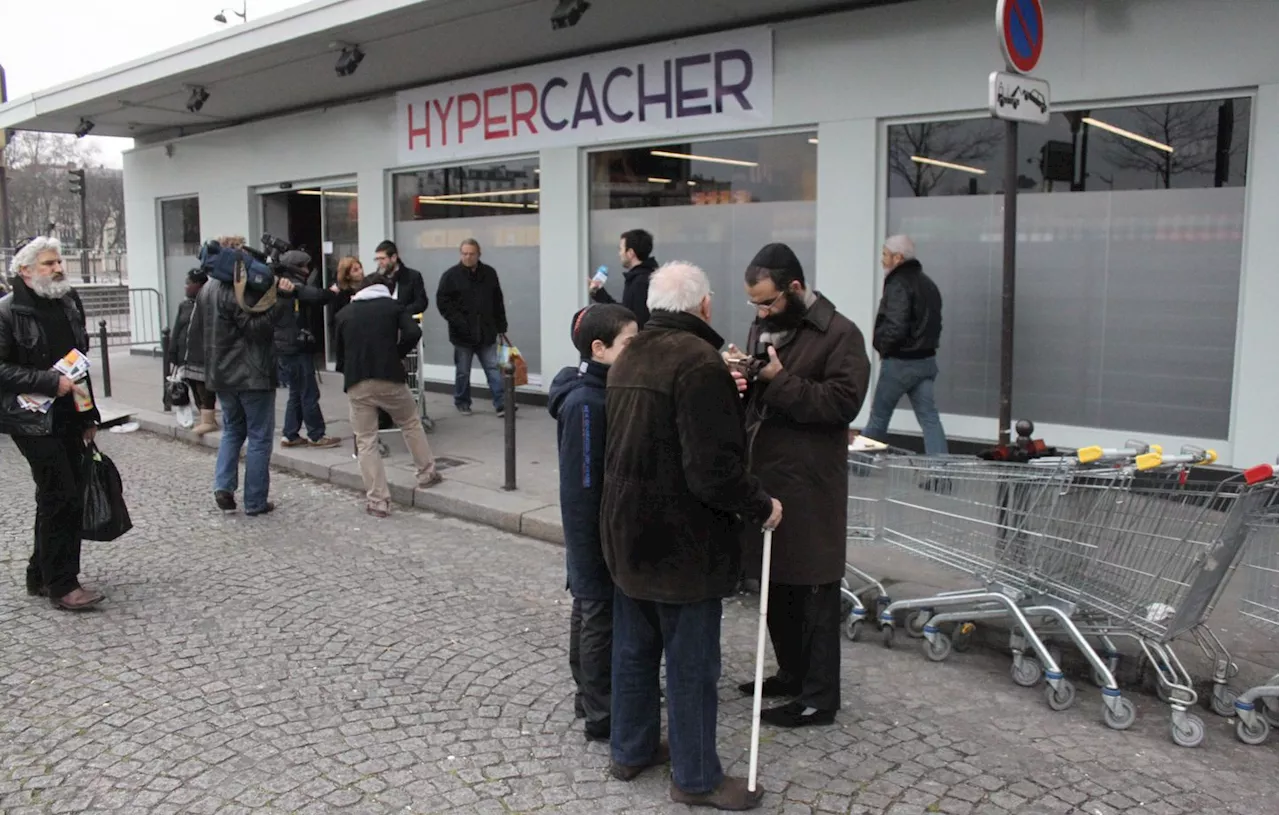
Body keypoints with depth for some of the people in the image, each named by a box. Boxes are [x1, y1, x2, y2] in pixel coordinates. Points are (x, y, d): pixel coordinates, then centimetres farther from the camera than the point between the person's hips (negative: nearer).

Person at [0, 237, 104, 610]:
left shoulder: (69, 302, 11)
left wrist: (89, 413, 16)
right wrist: (51, 382, -21)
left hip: (69, 417, 7)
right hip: (33, 420, -7)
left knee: (62, 497, 12)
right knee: (62, 497, -8)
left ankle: (41, 575, 26)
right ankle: (61, 586, 3)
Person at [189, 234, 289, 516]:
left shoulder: (206, 290, 10)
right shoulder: (238, 293, -17)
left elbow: (196, 331, 16)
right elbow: (258, 329, -22)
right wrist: (270, 301, -20)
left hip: (222, 376, 8)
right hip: (252, 375, -8)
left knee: (232, 429, 23)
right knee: (259, 437, 2)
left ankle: (223, 485, 8)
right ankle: (255, 501, 5)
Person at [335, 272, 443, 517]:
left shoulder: (345, 312, 16)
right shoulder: (393, 306, 9)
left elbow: (338, 350, 18)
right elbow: (413, 333, -8)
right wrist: (397, 355, 8)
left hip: (356, 383, 1)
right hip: (389, 378, -1)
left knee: (365, 442, 7)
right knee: (411, 423, 24)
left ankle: (378, 502, 4)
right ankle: (427, 474, 30)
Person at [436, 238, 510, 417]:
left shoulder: (489, 273, 7)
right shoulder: (451, 275, -4)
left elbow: (498, 302, 12)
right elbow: (442, 302, -7)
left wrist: (501, 327, 9)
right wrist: (458, 322, -17)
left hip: (486, 333, 2)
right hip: (462, 334, -2)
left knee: (494, 369, -1)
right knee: (462, 372, 8)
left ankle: (501, 404, -1)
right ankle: (462, 403, 23)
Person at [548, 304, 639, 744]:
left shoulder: (607, 391, 5)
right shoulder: (585, 404, -23)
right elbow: (582, 485, -23)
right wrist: (590, 550, -21)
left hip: (607, 531, 9)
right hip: (597, 537, -9)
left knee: (590, 612, 20)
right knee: (602, 619, 3)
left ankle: (590, 696, 36)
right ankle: (602, 717, 17)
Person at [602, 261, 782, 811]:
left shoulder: (628, 358, 7)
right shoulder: (698, 360, -21)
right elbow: (715, 470, -26)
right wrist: (761, 506, -10)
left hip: (627, 532, 9)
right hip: (682, 541, -8)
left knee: (634, 648, 20)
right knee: (691, 662, 6)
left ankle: (630, 750, 35)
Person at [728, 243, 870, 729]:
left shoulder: (839, 334, -10)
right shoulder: (761, 328, 14)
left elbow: (844, 401, -20)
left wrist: (778, 381, -22)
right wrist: (740, 383, -2)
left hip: (810, 485, -8)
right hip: (762, 477, 8)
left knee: (814, 593, 1)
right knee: (774, 584, 17)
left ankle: (819, 697, 12)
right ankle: (791, 674, 33)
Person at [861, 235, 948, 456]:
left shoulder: (898, 285, -16)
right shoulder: (928, 284, 14)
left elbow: (895, 328, -24)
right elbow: (934, 323, 17)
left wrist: (879, 341, -7)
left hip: (900, 362, -8)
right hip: (927, 359, 8)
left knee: (879, 417, 7)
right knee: (930, 418, 5)